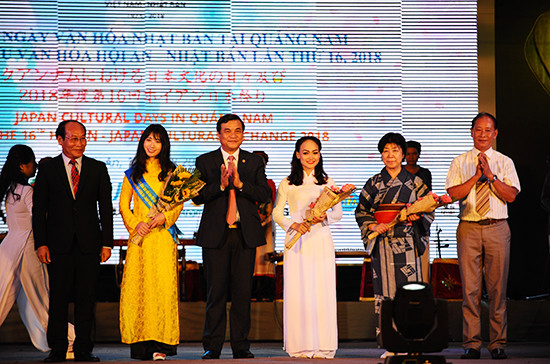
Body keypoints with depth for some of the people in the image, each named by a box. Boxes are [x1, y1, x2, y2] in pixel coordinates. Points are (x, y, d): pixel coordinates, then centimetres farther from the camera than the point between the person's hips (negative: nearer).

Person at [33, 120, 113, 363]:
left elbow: (106, 207, 7)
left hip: (89, 243, 1)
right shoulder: (47, 170, 5)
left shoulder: (98, 169, 8)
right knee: (58, 298, 2)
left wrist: (106, 243, 1)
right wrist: (40, 243, -4)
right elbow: (38, 209, 4)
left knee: (86, 298, 2)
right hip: (58, 243, -1)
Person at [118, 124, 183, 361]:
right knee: (137, 285, -4)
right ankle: (140, 342, -1)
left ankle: (160, 344, -6)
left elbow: (179, 203, 7)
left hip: (163, 234, -1)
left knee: (163, 284, -8)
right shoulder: (133, 173, 14)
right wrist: (135, 224, -4)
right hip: (140, 235, 1)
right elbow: (123, 204, 12)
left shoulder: (170, 172, 10)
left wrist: (165, 216, -11)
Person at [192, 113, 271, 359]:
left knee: (243, 291, 2)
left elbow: (264, 194, 1)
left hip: (245, 235, 1)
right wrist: (220, 185, -17)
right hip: (216, 235, -1)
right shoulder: (205, 161, 8)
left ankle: (241, 346, 10)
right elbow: (197, 196, -2)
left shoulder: (254, 162, 11)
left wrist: (240, 184, -14)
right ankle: (212, 346, 7)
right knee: (216, 291, -1)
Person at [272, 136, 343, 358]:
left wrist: (325, 217, -11)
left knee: (322, 290, -2)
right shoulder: (287, 184, 7)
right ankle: (301, 346, 1)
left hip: (321, 241, 1)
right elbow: (276, 213, 5)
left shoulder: (327, 182, 11)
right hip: (296, 241, -1)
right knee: (297, 292, -4)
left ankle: (323, 347, 3)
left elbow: (338, 213, 9)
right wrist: (293, 225, -11)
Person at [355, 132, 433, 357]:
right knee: (384, 291, -2)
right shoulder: (374, 183, 10)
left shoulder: (414, 182, 9)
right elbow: (361, 211, 10)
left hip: (407, 245, -1)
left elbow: (428, 210, 9)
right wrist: (372, 226, -7)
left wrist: (417, 216, -11)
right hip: (382, 244, 1)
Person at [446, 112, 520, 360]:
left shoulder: (504, 163, 10)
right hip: (468, 228, 0)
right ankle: (472, 344, 3)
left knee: (497, 288, 1)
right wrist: (476, 176, -9)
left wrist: (491, 176, -12)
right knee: (470, 288, -2)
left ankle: (497, 343, 8)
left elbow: (511, 195, -2)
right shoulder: (459, 163, 10)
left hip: (497, 229, 0)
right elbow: (453, 193, -3)